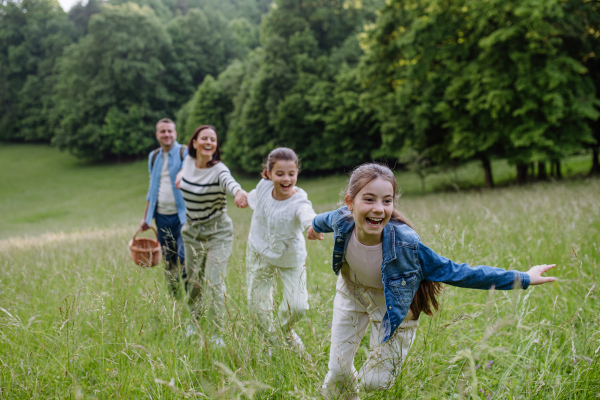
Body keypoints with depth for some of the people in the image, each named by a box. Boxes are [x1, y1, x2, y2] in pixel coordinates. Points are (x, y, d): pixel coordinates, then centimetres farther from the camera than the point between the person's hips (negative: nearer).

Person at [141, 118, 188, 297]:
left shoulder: (184, 153, -4)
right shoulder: (153, 156, 14)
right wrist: (145, 217, 20)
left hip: (182, 216, -5)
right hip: (162, 217, 5)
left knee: (183, 258, -13)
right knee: (168, 262, 9)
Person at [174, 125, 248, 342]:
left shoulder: (218, 170, -21)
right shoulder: (188, 161, -3)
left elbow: (229, 182, -47)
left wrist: (239, 192, -67)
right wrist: (182, 173, 9)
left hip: (218, 232, -5)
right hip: (192, 231, 5)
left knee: (214, 283, -11)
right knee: (193, 280, 16)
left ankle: (218, 334, 4)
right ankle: (193, 322, 39)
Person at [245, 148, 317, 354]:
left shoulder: (299, 200, -33)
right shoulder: (264, 186, -21)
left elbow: (308, 215, -59)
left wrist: (314, 225, -79)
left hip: (290, 259, -3)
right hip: (260, 254, 3)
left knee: (297, 306, -9)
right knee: (257, 304, 7)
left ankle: (286, 329, 27)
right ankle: (270, 338, 37)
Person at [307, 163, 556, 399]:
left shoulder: (405, 244, -39)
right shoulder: (342, 221, -30)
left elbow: (455, 272, -28)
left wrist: (523, 279, -27)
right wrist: (315, 225, 24)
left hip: (393, 305, -2)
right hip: (352, 295, 2)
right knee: (337, 373, 8)